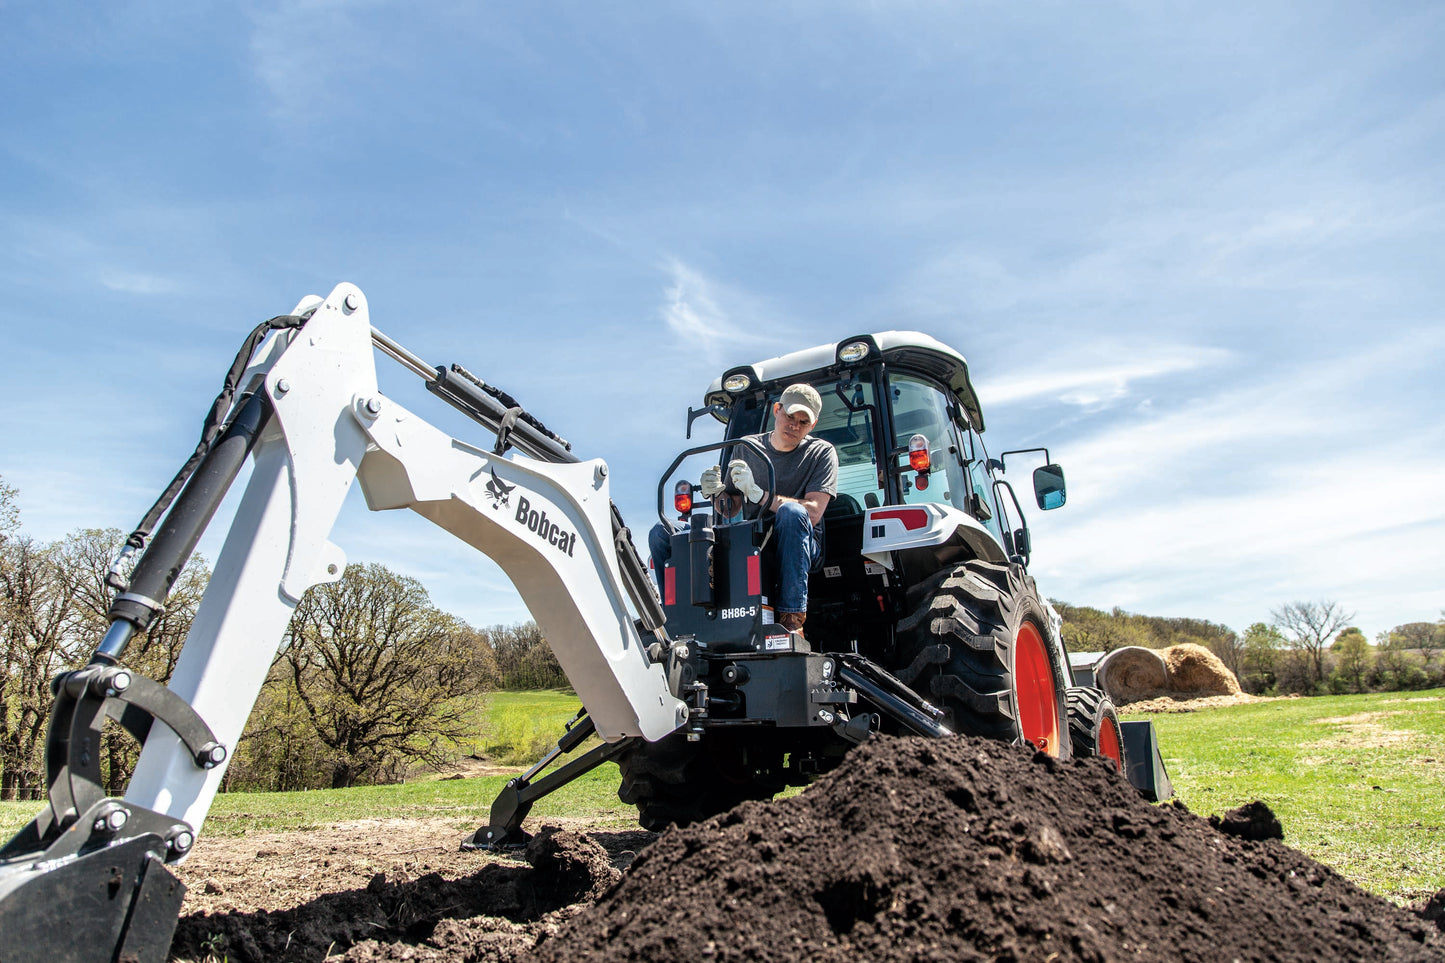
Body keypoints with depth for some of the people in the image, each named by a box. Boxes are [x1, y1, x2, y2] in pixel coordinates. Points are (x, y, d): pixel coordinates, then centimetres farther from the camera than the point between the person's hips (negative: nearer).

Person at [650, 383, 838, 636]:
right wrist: (717, 494, -13)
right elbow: (730, 511, 12)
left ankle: (791, 621, -35)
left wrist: (758, 494, -26)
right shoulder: (746, 448, 11)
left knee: (791, 511, -39)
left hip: (795, 546, -3)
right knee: (662, 533, -10)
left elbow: (813, 514, -15)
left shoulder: (822, 452, 1)